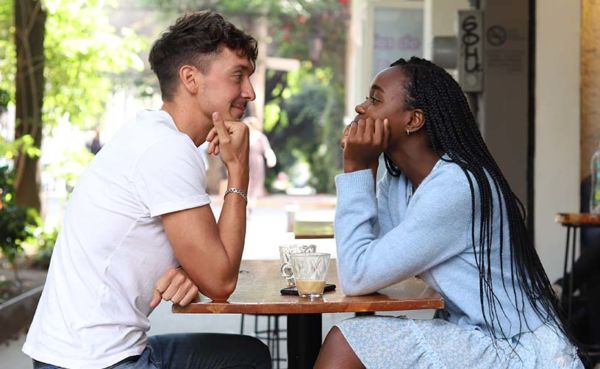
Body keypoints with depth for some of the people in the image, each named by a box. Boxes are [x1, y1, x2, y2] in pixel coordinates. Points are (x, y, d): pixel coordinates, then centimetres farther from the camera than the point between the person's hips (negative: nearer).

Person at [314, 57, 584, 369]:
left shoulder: (455, 186, -22)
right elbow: (368, 263, -3)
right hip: (479, 338, 8)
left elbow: (358, 278, -21)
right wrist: (360, 169, -4)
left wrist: (357, 168, -15)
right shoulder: (398, 181, 6)